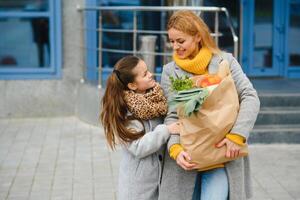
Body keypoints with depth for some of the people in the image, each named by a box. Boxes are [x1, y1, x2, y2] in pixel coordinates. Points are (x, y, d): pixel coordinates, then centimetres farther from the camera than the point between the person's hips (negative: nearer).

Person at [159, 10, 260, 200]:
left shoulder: (225, 61, 2)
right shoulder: (170, 71, 5)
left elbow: (250, 98, -4)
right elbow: (171, 115, 1)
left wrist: (237, 136, -17)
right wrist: (175, 148, -16)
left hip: (221, 154, -1)